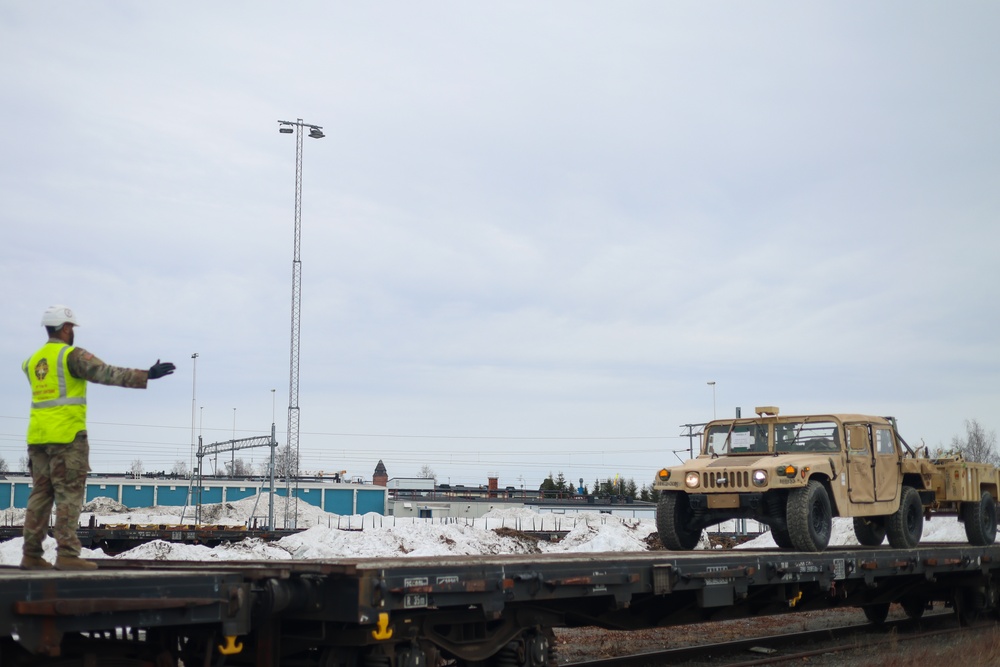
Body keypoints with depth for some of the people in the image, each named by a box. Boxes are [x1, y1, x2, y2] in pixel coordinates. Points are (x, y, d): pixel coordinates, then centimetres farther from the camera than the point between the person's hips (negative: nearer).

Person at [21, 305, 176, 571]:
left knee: (40, 494, 11)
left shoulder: (34, 360, 15)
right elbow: (106, 373, -18)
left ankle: (31, 554, 10)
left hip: (38, 436, 8)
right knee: (69, 494, -7)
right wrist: (146, 375, -22)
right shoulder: (72, 355, -8)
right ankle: (67, 553, -11)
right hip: (67, 436, -8)